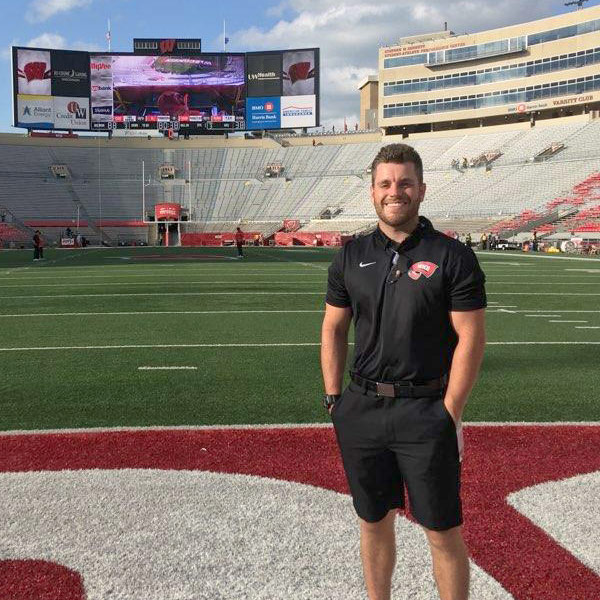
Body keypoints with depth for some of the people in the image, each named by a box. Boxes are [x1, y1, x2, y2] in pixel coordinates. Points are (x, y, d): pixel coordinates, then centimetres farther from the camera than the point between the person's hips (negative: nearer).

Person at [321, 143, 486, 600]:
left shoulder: (453, 257, -5)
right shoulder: (351, 256, 7)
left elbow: (471, 338, -7)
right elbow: (333, 329, 11)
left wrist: (449, 414, -11)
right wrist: (334, 400, 5)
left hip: (426, 412, -4)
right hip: (361, 409, 4)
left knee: (443, 531, 4)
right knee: (373, 522, 16)